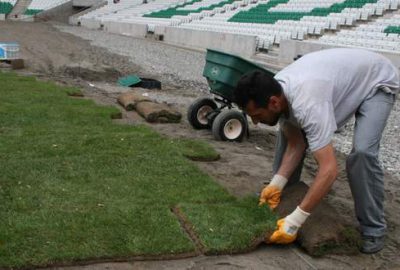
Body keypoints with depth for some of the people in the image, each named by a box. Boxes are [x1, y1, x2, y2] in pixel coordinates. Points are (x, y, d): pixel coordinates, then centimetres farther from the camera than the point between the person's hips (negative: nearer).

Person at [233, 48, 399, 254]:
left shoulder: (306, 102, -44)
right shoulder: (274, 91, -20)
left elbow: (329, 169, -46)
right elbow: (296, 143, -11)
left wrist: (294, 221, -45)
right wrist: (276, 183, -23)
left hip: (378, 82, -7)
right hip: (343, 76, 8)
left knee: (362, 151, -28)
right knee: (289, 131, 0)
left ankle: (373, 230, -7)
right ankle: (279, 198, 16)